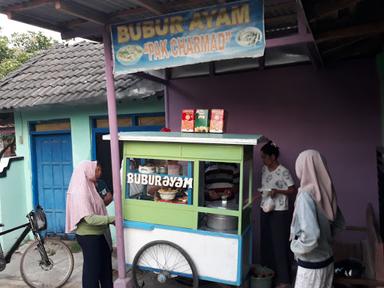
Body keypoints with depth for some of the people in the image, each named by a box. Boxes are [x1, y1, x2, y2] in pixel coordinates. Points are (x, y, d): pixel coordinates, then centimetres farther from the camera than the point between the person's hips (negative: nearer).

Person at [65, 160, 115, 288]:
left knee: (105, 265, 21)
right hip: (89, 237, -9)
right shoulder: (80, 192, -24)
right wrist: (112, 219, -25)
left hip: (98, 234, 9)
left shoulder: (89, 188, 5)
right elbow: (90, 218, -30)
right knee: (92, 267, 8)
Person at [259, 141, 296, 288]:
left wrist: (277, 191, -23)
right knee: (265, 243, 14)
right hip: (265, 210, 7)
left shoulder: (284, 172, -15)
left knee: (280, 245, 1)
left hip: (279, 213, -7)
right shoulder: (264, 169, 6)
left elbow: (293, 190, -10)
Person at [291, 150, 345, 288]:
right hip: (327, 260, 7)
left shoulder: (306, 195, -25)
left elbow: (310, 237, -32)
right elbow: (339, 223, 12)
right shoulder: (326, 192, -3)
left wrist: (295, 246, -15)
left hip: (311, 265, -7)